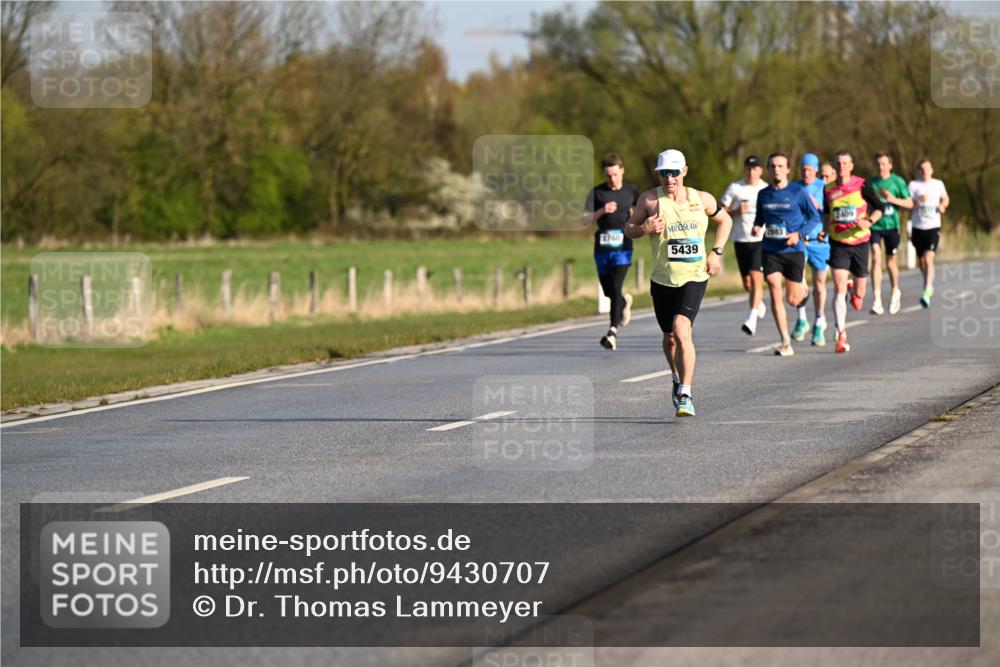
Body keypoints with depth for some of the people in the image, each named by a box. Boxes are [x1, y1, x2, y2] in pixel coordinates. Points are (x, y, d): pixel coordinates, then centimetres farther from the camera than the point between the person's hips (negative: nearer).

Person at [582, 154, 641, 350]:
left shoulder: (632, 192, 4)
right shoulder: (597, 193, 2)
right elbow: (584, 221, -5)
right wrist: (602, 211, -21)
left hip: (623, 248, -2)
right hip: (602, 249, 2)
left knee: (615, 288, -17)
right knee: (608, 291, 13)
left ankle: (613, 332, -19)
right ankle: (624, 301, 47)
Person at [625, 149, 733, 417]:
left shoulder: (702, 199, -1)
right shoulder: (650, 199, -3)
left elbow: (725, 220, 17)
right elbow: (629, 229, 4)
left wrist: (716, 252, 5)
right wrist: (644, 229, -18)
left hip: (694, 277, -2)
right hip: (662, 279, 2)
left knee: (681, 331, -21)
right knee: (669, 337, 15)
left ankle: (685, 396, -19)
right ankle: (678, 380, 44)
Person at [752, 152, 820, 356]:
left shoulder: (798, 192, -5)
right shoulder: (763, 194, 6)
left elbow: (815, 217, 0)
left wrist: (799, 234, -15)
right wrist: (757, 227, -4)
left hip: (794, 250, -2)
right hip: (770, 251, 2)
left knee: (793, 299, 4)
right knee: (775, 292, -12)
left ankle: (803, 288, 44)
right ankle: (785, 343, -8)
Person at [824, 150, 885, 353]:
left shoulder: (861, 185, -6)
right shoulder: (828, 190, 2)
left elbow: (879, 207, -2)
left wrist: (869, 221, -19)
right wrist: (824, 230, 4)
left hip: (859, 243, -1)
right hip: (838, 243, 1)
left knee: (859, 293, 8)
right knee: (839, 289, -14)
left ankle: (856, 292, 48)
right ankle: (842, 335, -13)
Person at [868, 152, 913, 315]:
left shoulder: (897, 182, -1)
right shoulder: (871, 183, 6)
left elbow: (909, 204, -2)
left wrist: (893, 199, -16)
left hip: (891, 225, -1)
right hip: (875, 225, 1)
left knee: (890, 261, 11)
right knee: (876, 258, -15)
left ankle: (895, 291, 38)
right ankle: (876, 300, -19)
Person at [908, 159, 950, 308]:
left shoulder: (938, 184, 5)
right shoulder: (913, 185, 0)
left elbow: (945, 198, 22)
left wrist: (943, 205, 1)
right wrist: (918, 201, -23)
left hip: (933, 227, -1)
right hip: (918, 227, 1)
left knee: (928, 258, -17)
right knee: (922, 260, 12)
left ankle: (927, 292, -25)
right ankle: (928, 285, 36)